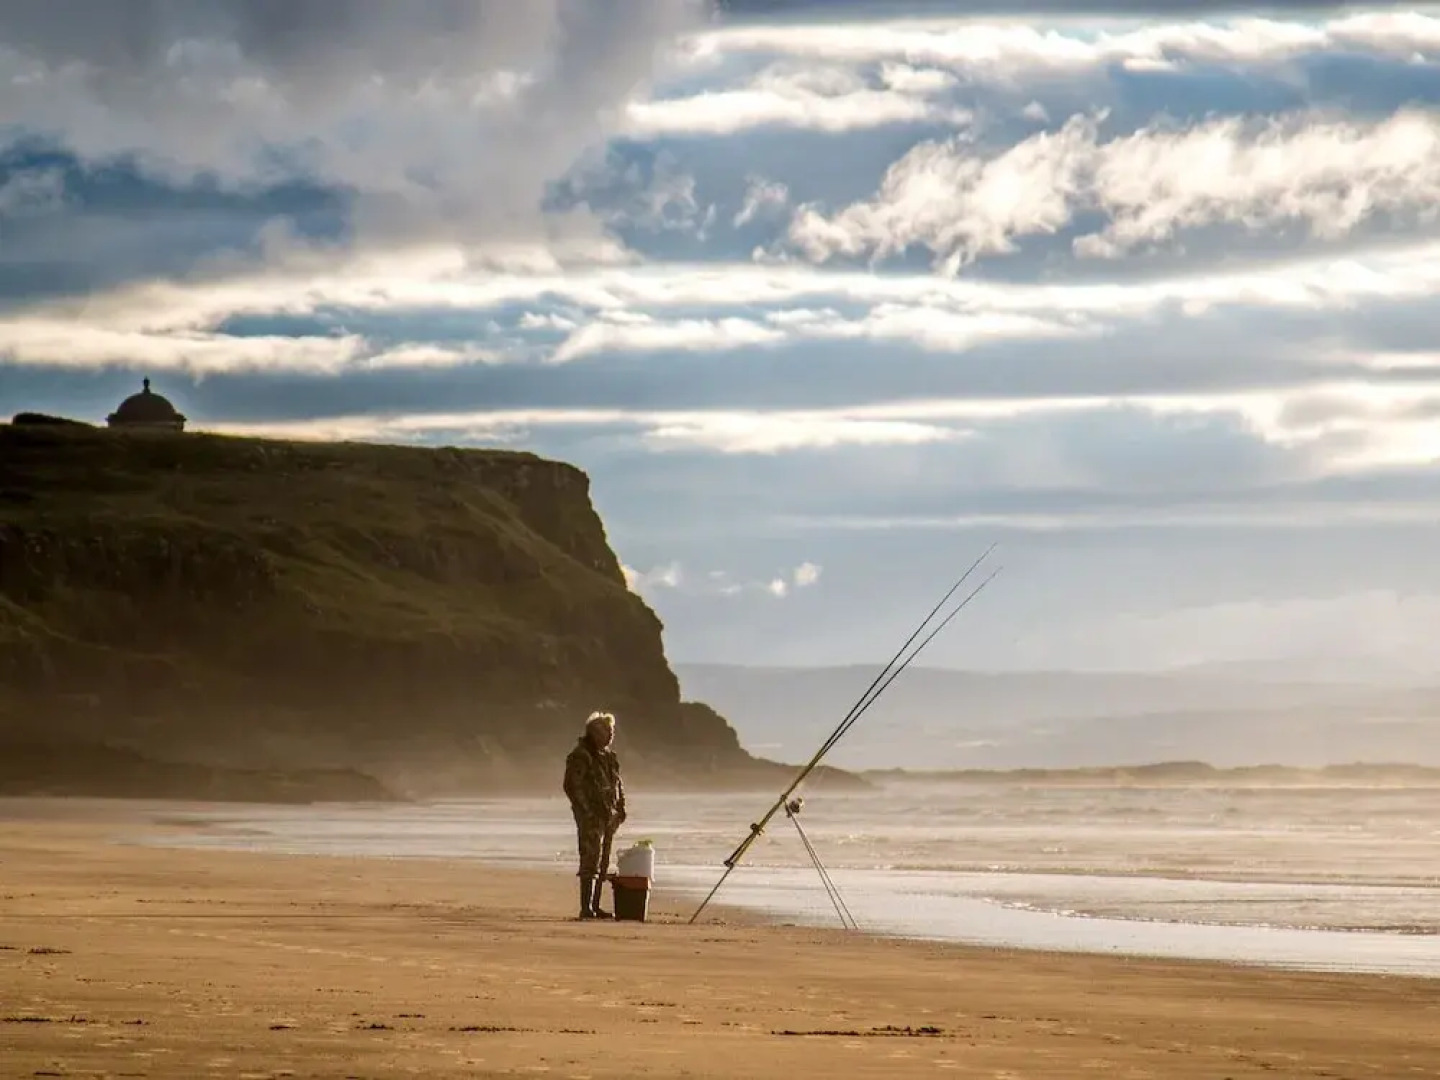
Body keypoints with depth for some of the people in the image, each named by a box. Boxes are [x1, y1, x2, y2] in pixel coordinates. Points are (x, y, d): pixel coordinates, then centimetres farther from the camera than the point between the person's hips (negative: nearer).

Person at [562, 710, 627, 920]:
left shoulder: (608, 755, 16)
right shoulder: (580, 756, -9)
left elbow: (618, 783, 25)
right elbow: (572, 786, -14)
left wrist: (620, 808, 13)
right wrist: (587, 811, -19)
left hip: (609, 816, 9)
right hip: (591, 816, -9)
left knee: (603, 863, 11)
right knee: (590, 861, -12)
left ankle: (595, 907, 17)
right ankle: (586, 908, -14)